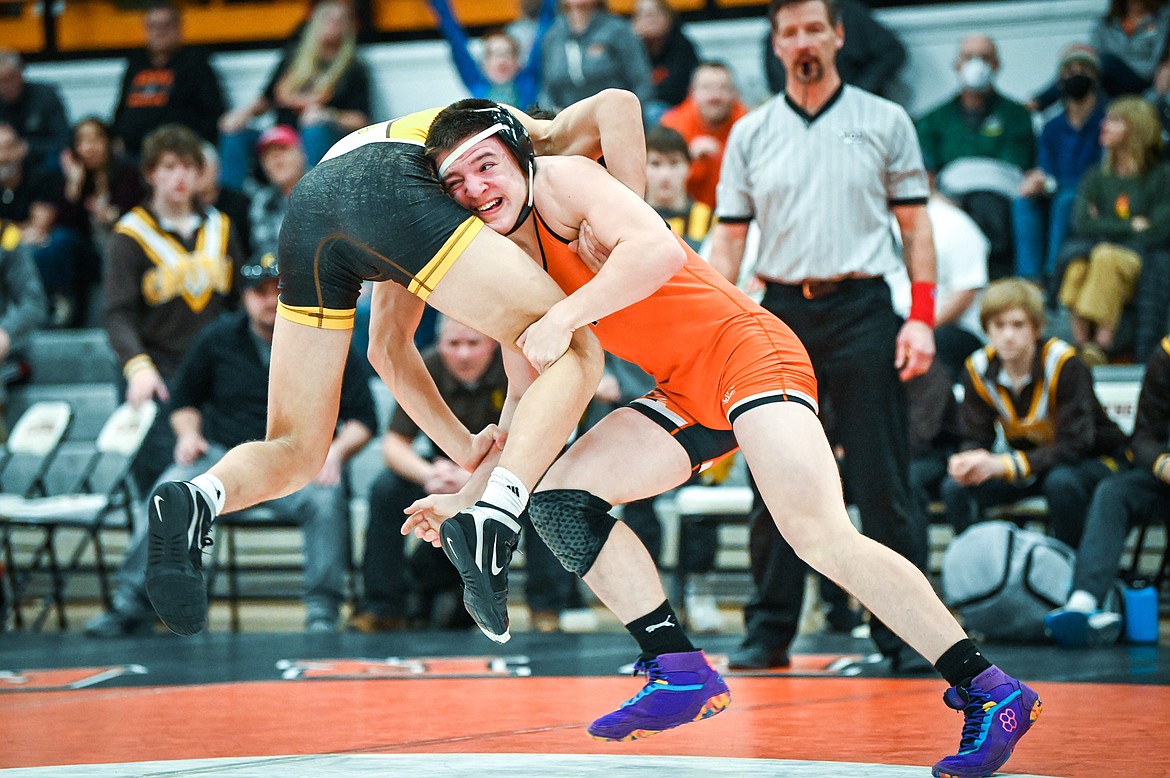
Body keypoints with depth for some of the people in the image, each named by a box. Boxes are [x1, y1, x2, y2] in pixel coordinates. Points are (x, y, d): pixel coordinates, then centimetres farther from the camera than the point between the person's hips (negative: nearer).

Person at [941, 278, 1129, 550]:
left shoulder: (1064, 364, -25)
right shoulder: (980, 369, -10)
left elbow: (1074, 445, -29)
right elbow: (976, 438, -6)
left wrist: (1003, 465, -42)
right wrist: (968, 462, -34)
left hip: (1092, 459, -4)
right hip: (1031, 461, 5)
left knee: (1061, 482, -38)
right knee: (955, 488, -18)